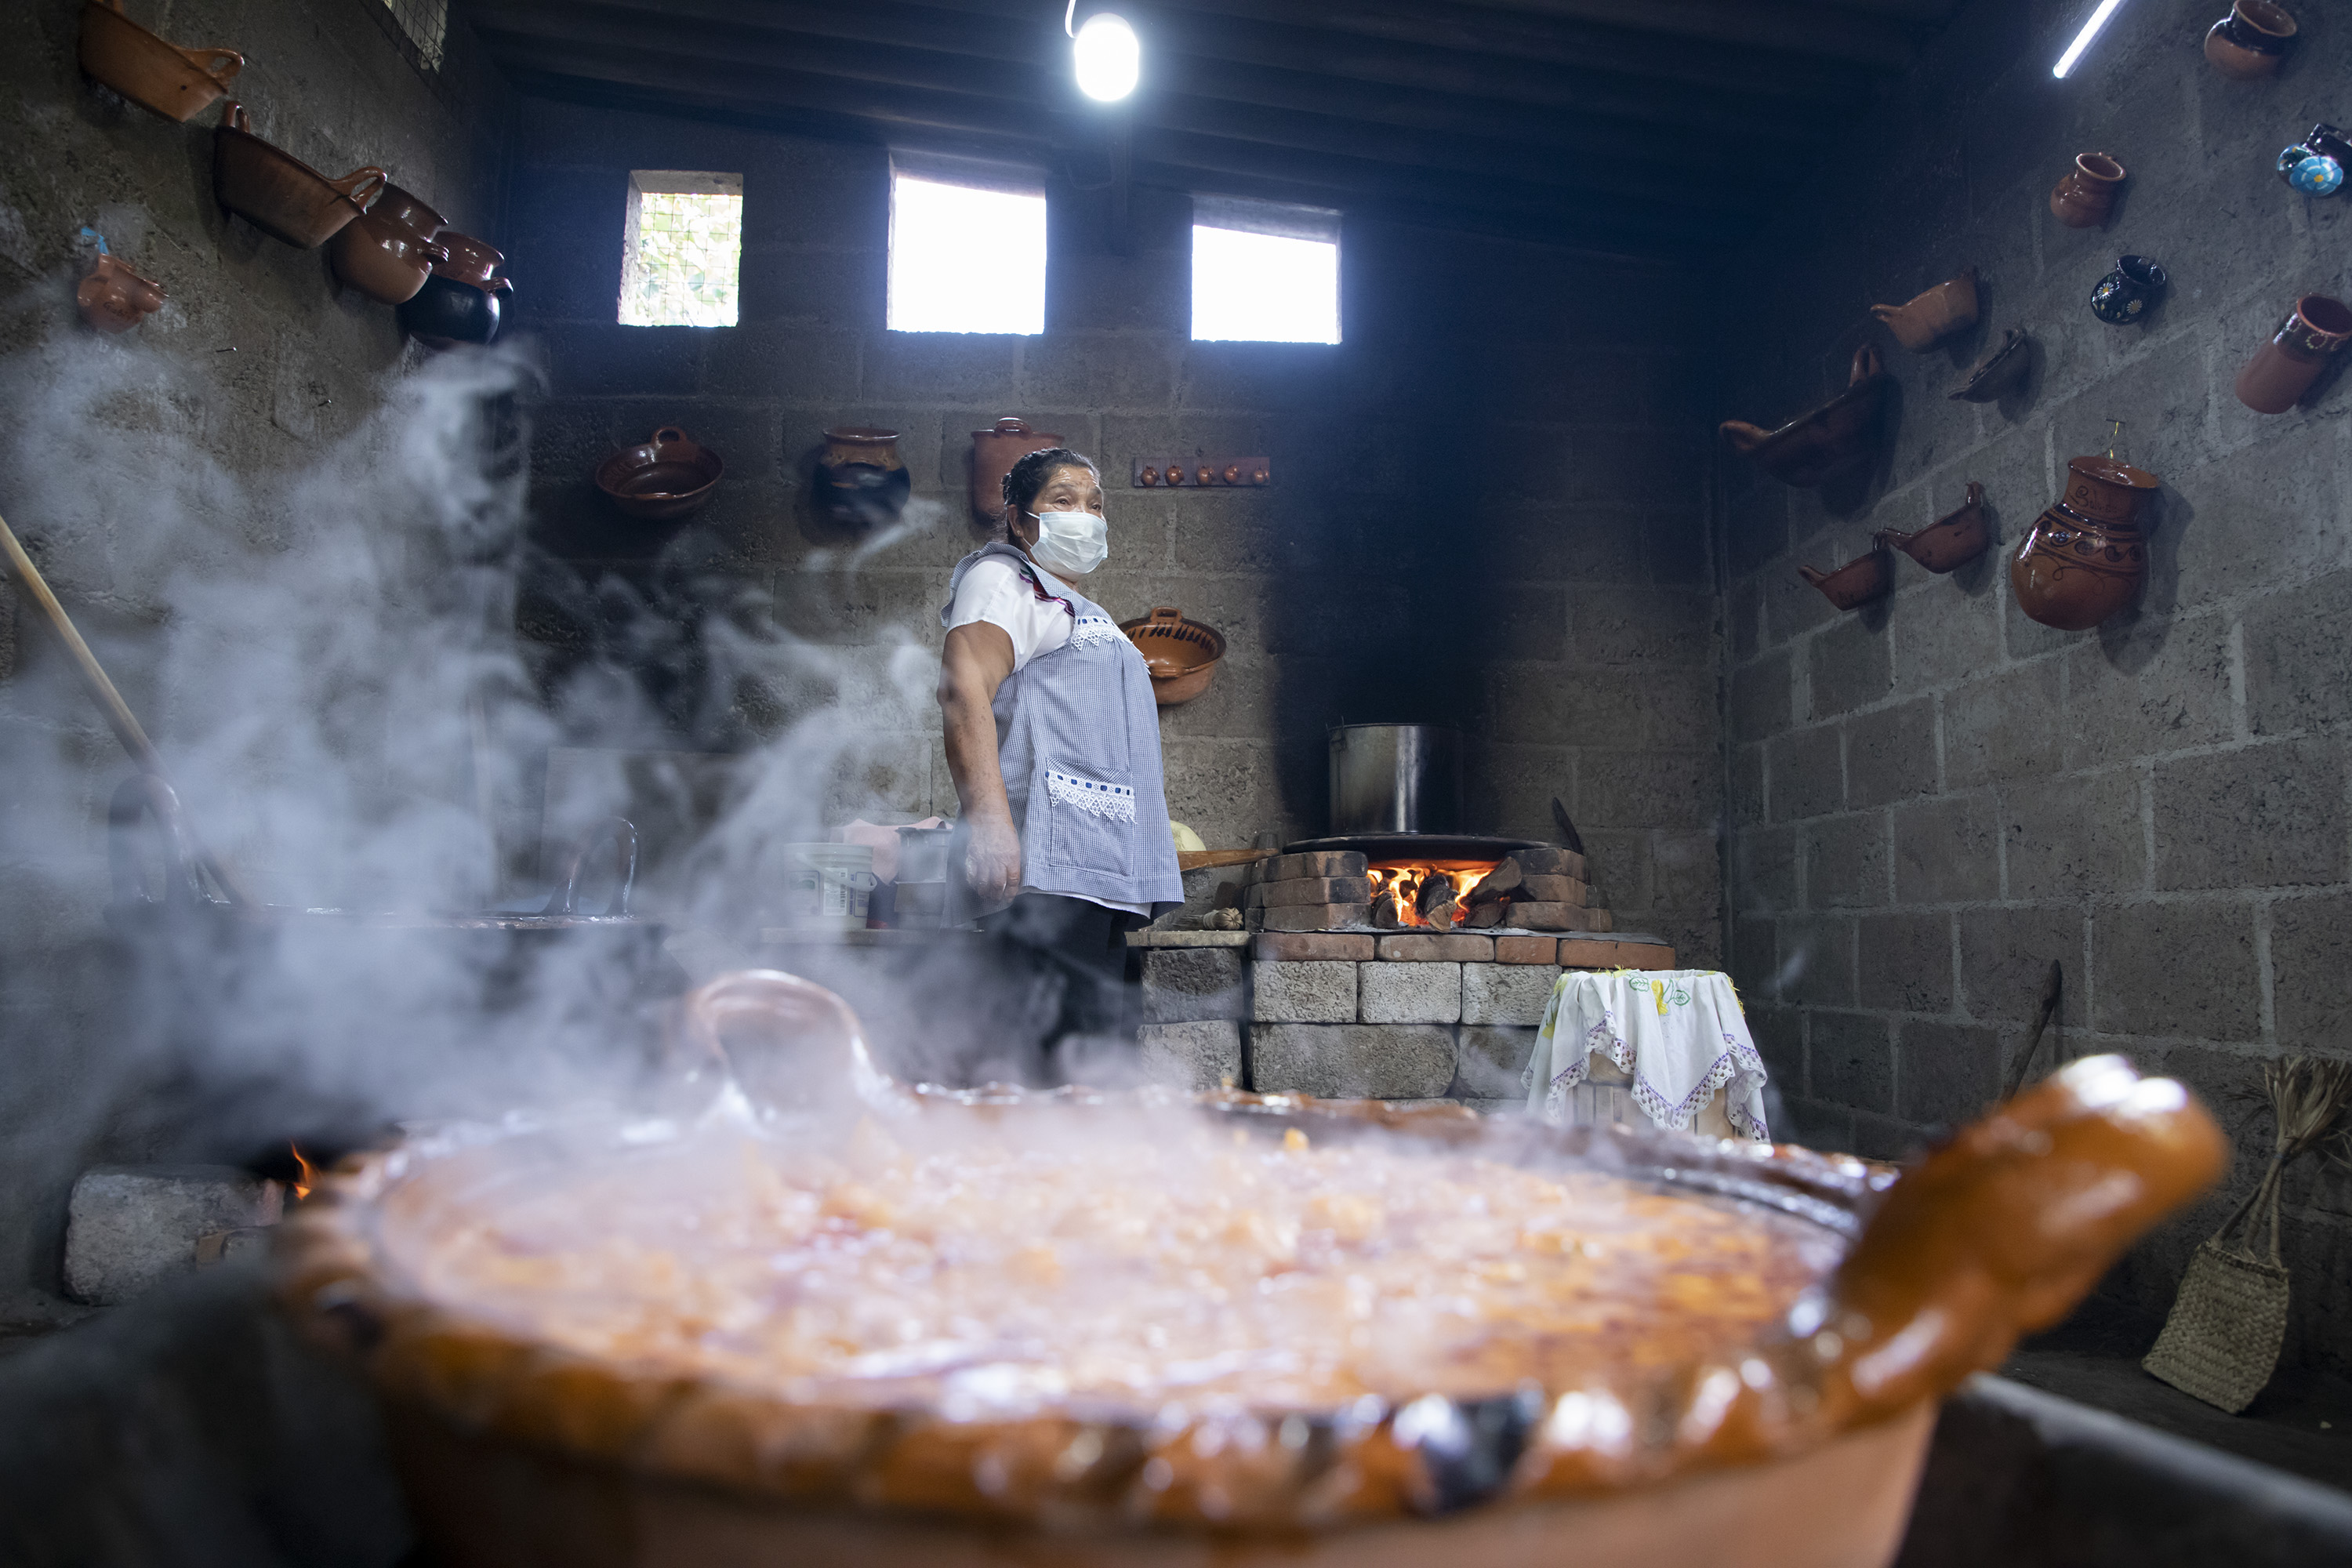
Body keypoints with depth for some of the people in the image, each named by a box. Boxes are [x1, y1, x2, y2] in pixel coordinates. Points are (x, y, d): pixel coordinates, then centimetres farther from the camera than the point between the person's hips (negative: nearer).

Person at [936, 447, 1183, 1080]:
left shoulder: (1082, 613, 33)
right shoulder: (1003, 579, 4)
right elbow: (963, 689, -14)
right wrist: (988, 819, -26)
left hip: (1099, 870, 10)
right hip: (1047, 866, -10)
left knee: (1094, 1044, 4)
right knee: (1044, 1047, -18)